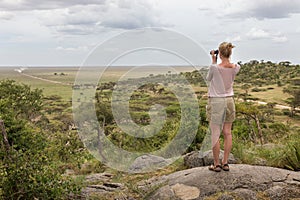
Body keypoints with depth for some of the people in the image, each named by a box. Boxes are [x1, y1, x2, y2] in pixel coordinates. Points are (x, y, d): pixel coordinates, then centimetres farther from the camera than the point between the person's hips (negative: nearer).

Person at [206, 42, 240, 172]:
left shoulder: (214, 67, -17)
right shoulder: (236, 68, -4)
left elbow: (208, 79, 3)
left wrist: (214, 61, 4)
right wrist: (218, 63, 9)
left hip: (216, 102, -5)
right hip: (229, 101, 5)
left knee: (215, 134, 4)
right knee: (227, 133, 11)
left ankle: (216, 164, 11)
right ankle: (225, 163, 18)